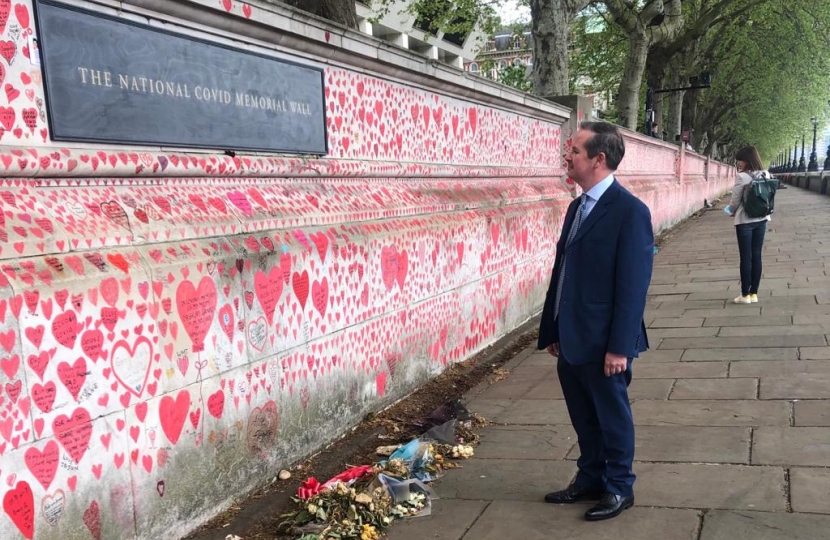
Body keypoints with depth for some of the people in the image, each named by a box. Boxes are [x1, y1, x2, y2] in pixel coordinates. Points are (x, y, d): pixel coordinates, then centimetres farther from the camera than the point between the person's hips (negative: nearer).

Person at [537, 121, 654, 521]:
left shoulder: (630, 210, -15)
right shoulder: (577, 207, 10)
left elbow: (633, 285, -18)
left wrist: (619, 346, -19)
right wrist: (552, 330, 13)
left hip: (602, 343, -7)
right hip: (571, 340, 7)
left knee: (612, 417, 10)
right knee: (584, 419, 19)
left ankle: (619, 488, 28)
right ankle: (590, 480, 36)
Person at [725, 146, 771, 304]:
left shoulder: (742, 177, -16)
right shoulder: (766, 175, 3)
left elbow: (735, 200, -9)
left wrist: (731, 212, 11)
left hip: (745, 221, -6)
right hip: (761, 219, 6)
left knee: (746, 257, 1)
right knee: (756, 256, 10)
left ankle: (745, 295, 7)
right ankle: (754, 293, 14)